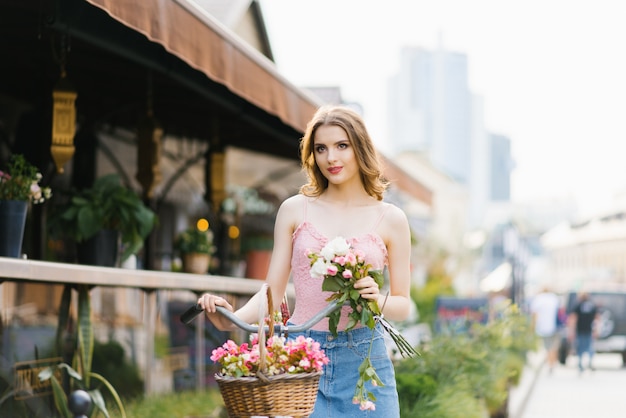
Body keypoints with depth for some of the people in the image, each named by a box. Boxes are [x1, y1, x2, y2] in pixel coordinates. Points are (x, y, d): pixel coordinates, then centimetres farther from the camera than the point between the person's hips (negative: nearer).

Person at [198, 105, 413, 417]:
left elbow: (403, 305, 7)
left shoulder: (390, 219, 5)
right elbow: (272, 292, 4)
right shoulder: (295, 210, 6)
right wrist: (231, 319, -14)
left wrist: (379, 300, -15)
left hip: (363, 358, 0)